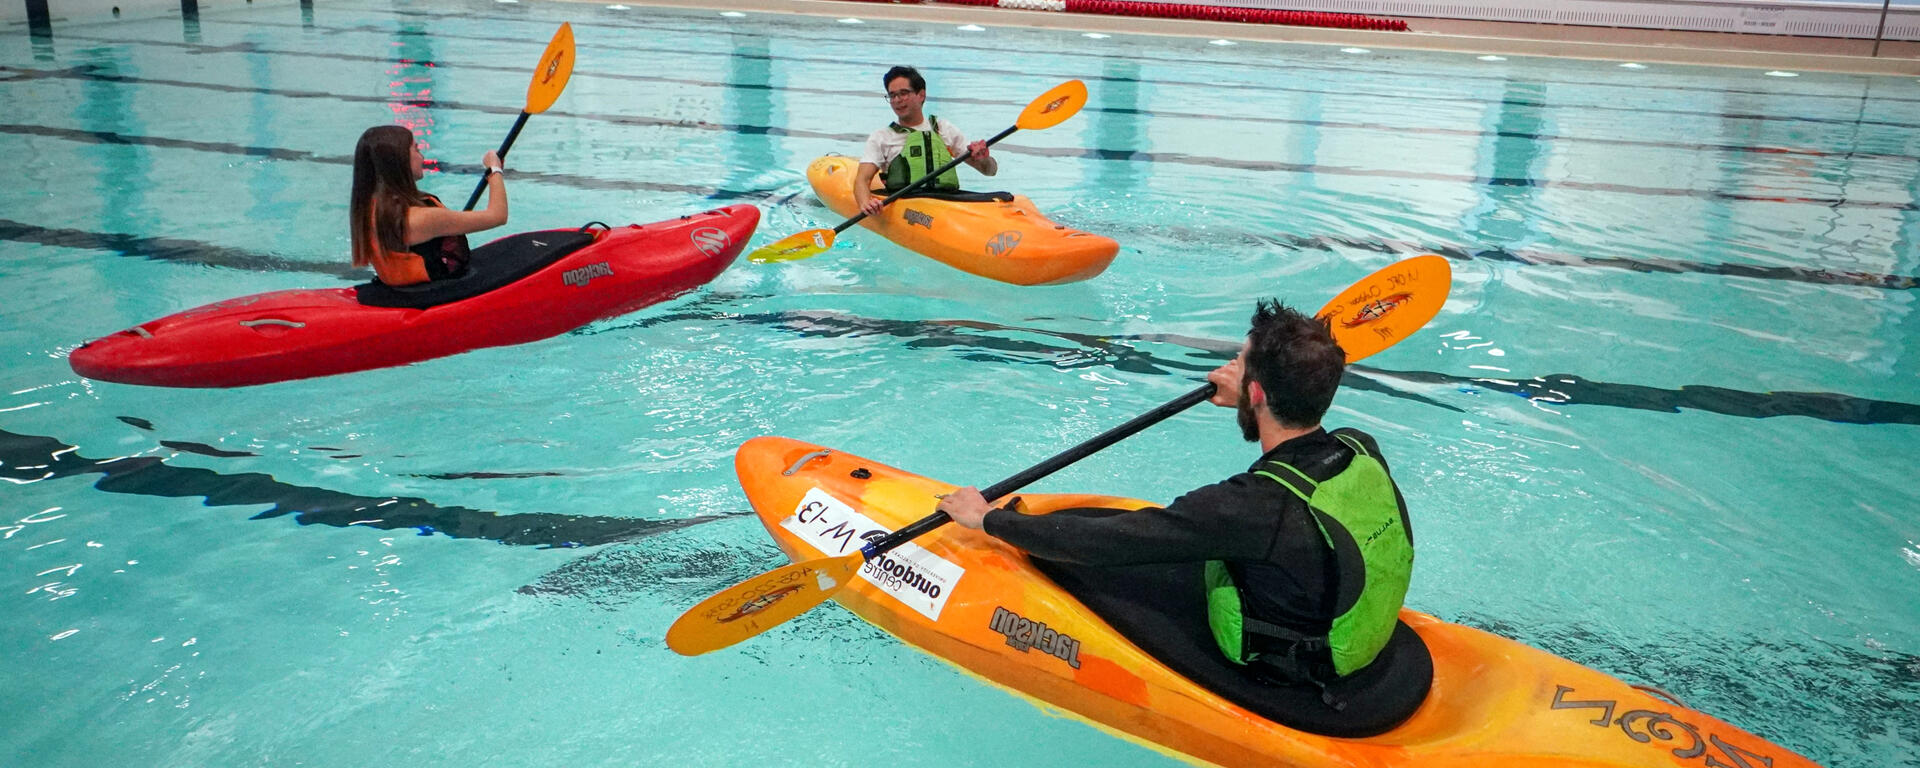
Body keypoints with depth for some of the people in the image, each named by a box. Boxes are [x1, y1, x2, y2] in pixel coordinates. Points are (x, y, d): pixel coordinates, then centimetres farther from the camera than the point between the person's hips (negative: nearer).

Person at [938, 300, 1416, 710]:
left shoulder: (1255, 504, -34)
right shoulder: (1364, 451, -13)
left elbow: (1102, 543, -27)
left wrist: (989, 519, -14)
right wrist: (1248, 401, 21)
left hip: (1267, 680, -7)